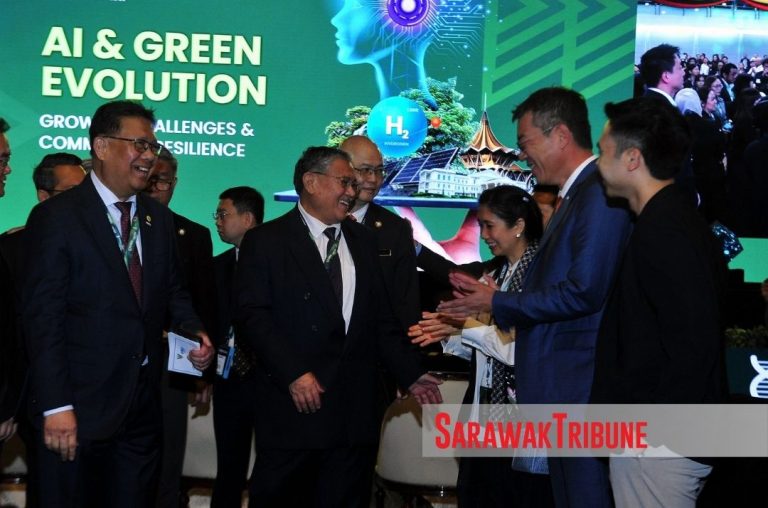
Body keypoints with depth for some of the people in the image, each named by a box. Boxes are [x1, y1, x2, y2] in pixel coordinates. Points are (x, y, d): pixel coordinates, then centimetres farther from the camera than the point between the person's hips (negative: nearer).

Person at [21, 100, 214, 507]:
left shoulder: (159, 218, 10)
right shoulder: (56, 217, -9)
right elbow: (43, 318, -13)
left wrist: (195, 332, -2)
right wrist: (56, 407, -18)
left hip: (144, 404, 6)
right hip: (80, 407, -6)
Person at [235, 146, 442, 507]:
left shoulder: (362, 240, 16)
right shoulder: (265, 241, -1)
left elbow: (380, 316, 16)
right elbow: (253, 315, -10)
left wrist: (410, 373, 8)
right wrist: (294, 373, -18)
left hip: (354, 409, 5)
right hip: (293, 407, -4)